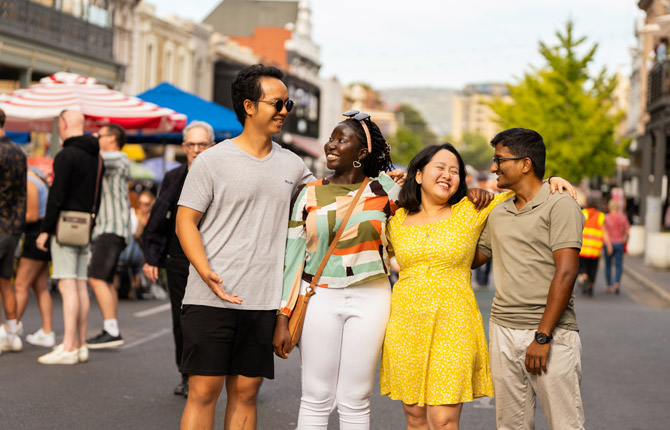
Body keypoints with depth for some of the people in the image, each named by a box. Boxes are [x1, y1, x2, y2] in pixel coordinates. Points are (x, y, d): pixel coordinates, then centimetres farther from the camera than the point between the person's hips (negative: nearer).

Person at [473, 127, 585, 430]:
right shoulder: (497, 214, 17)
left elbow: (565, 273, -12)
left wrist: (542, 336, -16)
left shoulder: (559, 206, -4)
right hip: (502, 331, 6)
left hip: (551, 333, -6)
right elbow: (470, 259, 26)